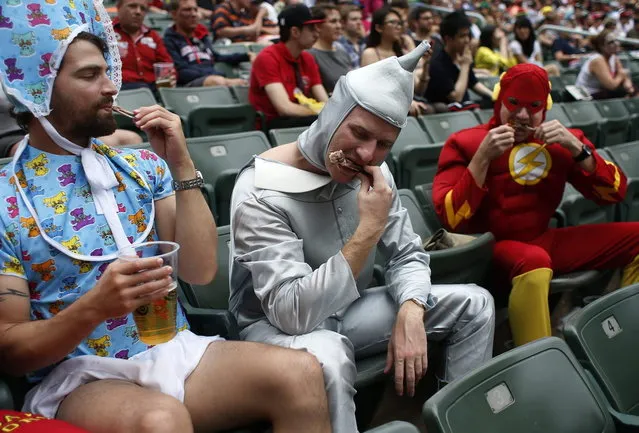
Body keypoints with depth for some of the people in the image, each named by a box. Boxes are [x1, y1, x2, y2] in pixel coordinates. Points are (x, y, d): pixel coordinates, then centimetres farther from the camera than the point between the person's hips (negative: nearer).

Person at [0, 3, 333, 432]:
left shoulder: (142, 166, 8)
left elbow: (201, 271, -1)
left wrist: (182, 164, -8)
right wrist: (95, 307, -23)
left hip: (173, 350, 4)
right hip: (79, 378, -4)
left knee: (301, 373, -21)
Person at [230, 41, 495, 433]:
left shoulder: (374, 172, -5)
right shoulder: (261, 193, -27)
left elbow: (408, 255, 1)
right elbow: (293, 313, -33)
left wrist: (410, 312, -21)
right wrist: (369, 228, -34)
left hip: (348, 310, 7)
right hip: (277, 325, -6)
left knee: (475, 304, -3)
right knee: (327, 355, -42)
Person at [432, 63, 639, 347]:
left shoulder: (558, 141, 7)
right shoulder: (465, 143, -6)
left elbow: (614, 193, 2)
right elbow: (452, 221, -17)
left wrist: (575, 147, -12)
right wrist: (483, 157, -24)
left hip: (547, 240, 6)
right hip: (495, 247, -6)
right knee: (534, 261, -39)